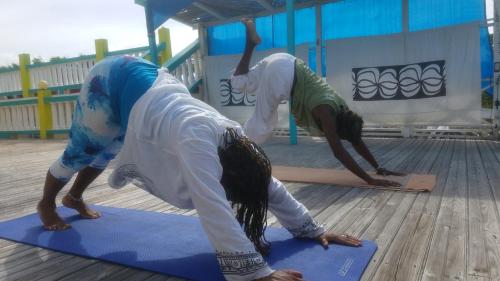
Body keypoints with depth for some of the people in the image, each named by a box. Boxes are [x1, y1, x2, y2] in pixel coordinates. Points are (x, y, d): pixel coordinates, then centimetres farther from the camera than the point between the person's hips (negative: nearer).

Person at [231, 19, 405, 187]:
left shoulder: (342, 110, -2)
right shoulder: (326, 111, -24)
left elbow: (357, 141, 8)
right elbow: (339, 152, -29)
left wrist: (379, 168, 8)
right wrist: (370, 180, -30)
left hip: (286, 66, 8)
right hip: (281, 72, -8)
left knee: (239, 84, 25)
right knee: (262, 124, -1)